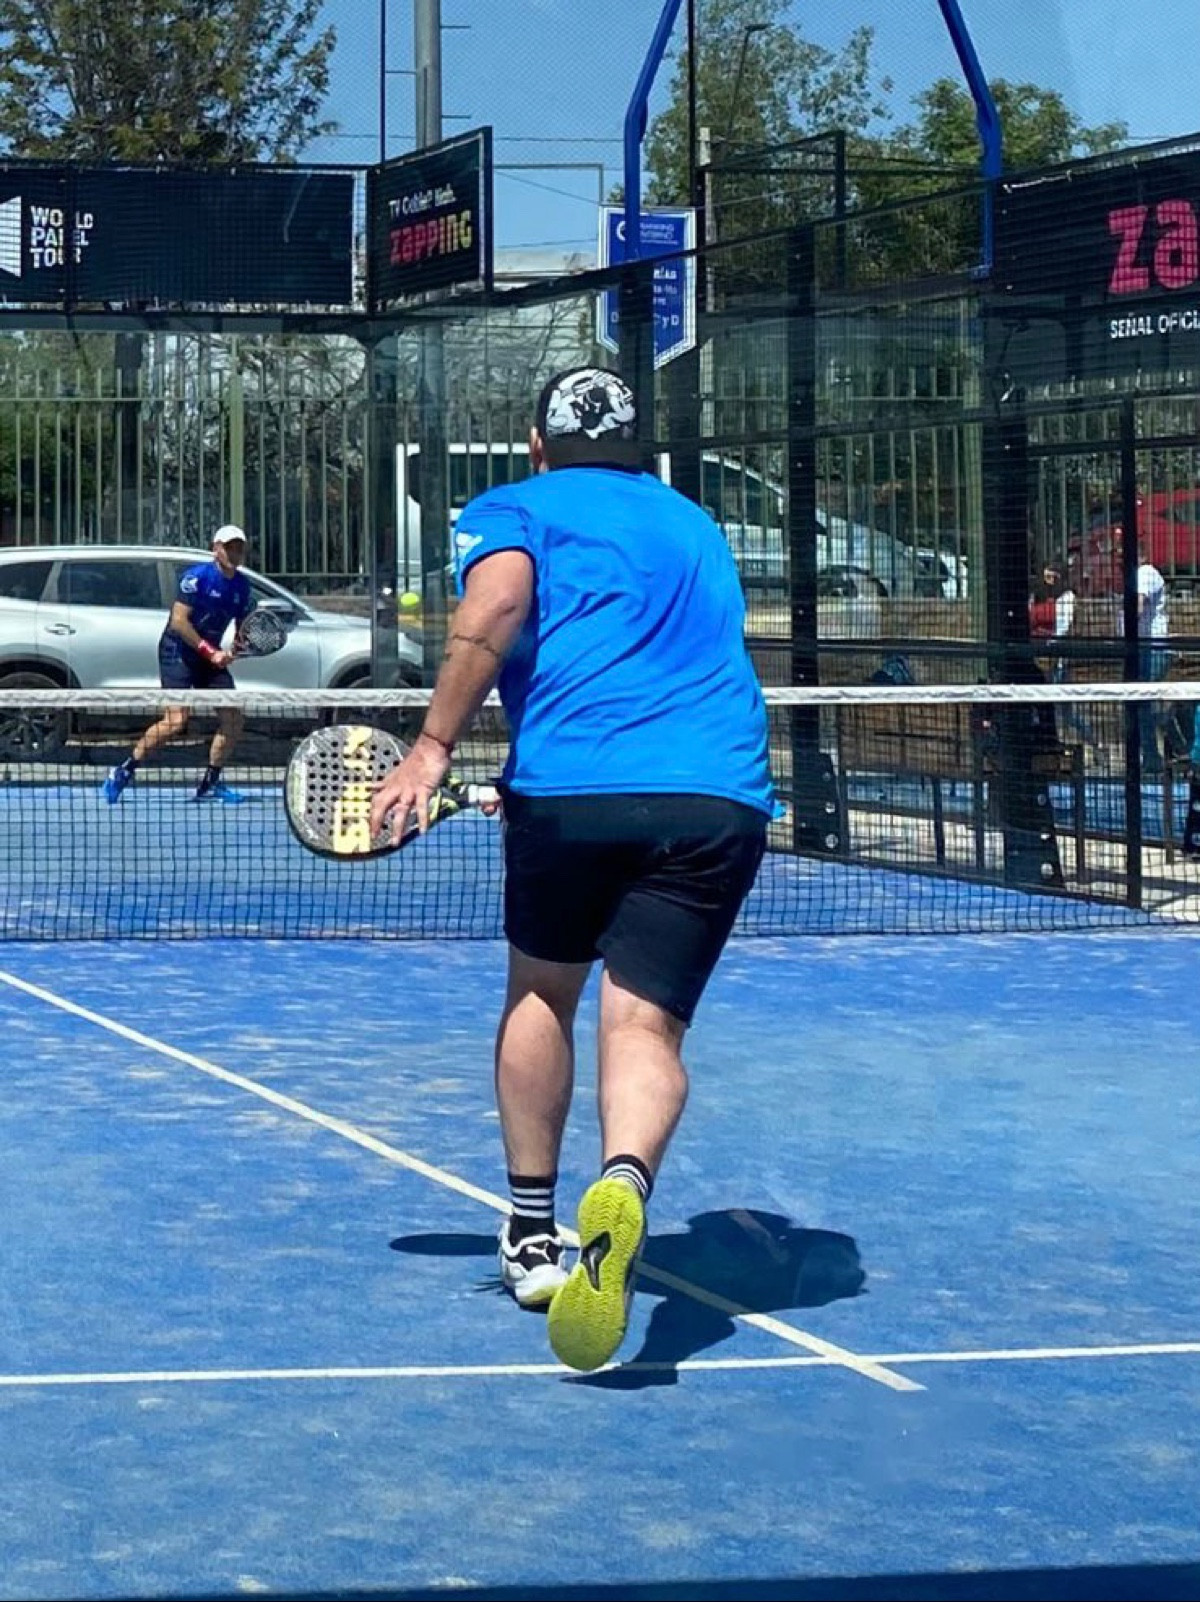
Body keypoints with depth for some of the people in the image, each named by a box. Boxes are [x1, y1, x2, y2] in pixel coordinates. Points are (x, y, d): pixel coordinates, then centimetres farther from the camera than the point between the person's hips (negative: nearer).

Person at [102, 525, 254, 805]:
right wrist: (210, 652, -21)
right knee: (176, 721, -20)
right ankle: (123, 772, -8)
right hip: (178, 653, -8)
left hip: (210, 657, 8)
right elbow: (178, 621, -20)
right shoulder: (197, 576, -15)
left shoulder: (242, 586, 6)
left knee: (233, 718, -2)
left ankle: (210, 784, 9)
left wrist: (235, 649, -9)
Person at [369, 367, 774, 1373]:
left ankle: (533, 1234, 26)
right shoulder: (694, 526, 29)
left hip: (570, 786, -2)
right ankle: (623, 1182, -37)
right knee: (645, 1024, -5)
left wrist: (435, 748, -5)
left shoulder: (512, 510, 13)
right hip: (719, 795, 2)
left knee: (541, 993, 22)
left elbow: (493, 614, -8)